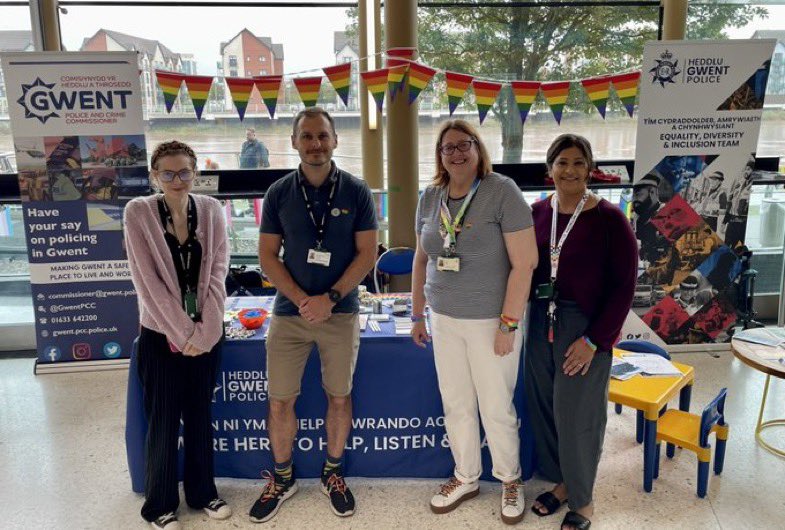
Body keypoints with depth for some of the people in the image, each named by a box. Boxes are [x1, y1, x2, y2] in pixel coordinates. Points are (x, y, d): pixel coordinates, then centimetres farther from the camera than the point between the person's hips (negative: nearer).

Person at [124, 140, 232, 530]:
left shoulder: (210, 209, -1)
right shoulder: (138, 212, -9)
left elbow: (218, 270, -4)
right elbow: (146, 280, -12)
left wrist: (203, 330, -11)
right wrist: (181, 332, -13)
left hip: (206, 331, 3)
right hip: (161, 333, -2)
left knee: (199, 413, 14)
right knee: (163, 419, 7)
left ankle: (202, 491, 32)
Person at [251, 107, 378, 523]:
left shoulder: (356, 192, -2)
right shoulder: (278, 193, 1)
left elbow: (367, 254, -4)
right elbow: (267, 256, 1)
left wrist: (330, 298, -14)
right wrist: (300, 299, -12)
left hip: (341, 312, -1)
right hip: (289, 311, 1)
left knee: (339, 396, 10)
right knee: (280, 400, 6)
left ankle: (333, 473, 31)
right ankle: (282, 478, 27)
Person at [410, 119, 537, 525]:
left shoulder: (501, 191, -13)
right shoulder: (430, 197, 4)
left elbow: (524, 262, -15)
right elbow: (421, 259, 13)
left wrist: (508, 324, -16)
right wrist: (417, 315, 14)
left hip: (490, 320, -5)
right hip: (444, 320, 5)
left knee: (496, 408, 7)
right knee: (455, 405, 15)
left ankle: (510, 480, 32)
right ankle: (466, 478, 35)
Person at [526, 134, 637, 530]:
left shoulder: (608, 218, -11)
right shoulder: (538, 212, 3)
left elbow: (624, 285, -10)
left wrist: (595, 340, -14)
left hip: (584, 327, -4)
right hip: (541, 320, 5)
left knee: (575, 414, 5)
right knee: (543, 407, 13)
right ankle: (561, 481, 36)